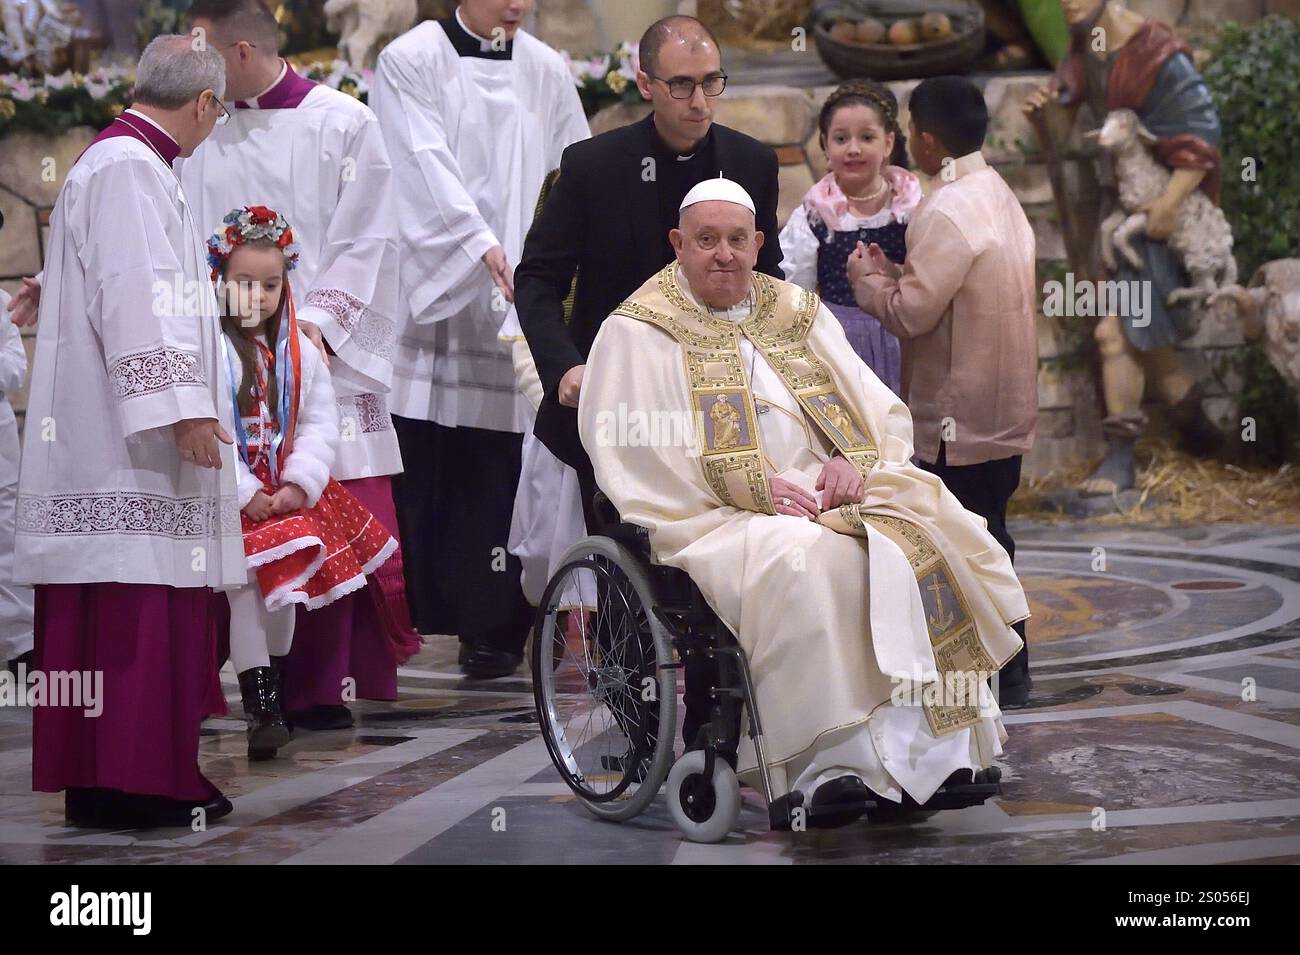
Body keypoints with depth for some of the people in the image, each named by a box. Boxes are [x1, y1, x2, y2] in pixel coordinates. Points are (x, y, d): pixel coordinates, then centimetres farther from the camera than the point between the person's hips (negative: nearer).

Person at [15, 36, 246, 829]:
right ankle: (133, 780, -8)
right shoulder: (129, 169, -13)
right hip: (129, 440, -10)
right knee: (142, 605, -9)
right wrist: (181, 406, -24)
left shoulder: (121, 162, 20)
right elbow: (136, 297, -21)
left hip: (113, 437, 10)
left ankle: (98, 775, 12)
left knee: (121, 609, 10)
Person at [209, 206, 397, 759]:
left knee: (285, 594, 13)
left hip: (288, 498, 5)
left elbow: (320, 423, 4)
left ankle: (274, 700, 28)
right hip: (228, 501, -5)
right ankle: (260, 708, -8)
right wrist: (244, 493, -18)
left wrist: (300, 484, -11)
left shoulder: (300, 353, 7)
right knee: (246, 590, -11)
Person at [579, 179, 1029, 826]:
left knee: (927, 541, -24)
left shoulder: (798, 315, 20)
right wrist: (755, 487, -16)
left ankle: (941, 743, -24)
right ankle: (824, 763, -35)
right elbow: (627, 448, -8)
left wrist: (855, 463, -9)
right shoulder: (638, 333, 6)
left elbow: (881, 413, 16)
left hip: (829, 497, 5)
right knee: (808, 561, -36)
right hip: (718, 519, -5)